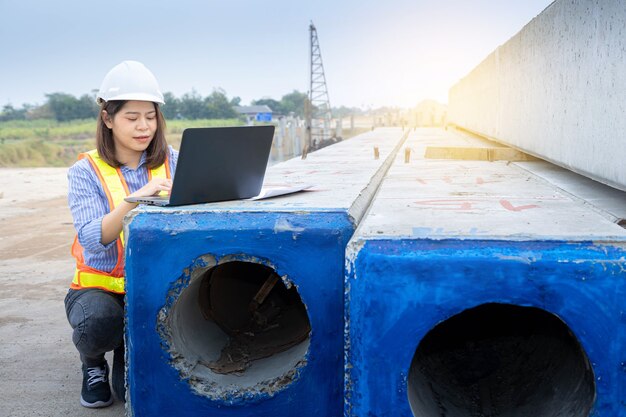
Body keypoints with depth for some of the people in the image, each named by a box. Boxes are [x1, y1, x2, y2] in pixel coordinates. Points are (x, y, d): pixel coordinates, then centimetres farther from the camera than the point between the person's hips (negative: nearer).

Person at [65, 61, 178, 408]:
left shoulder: (171, 163, 1)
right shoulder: (86, 171, -6)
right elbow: (94, 239, -21)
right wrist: (135, 197, -35)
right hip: (100, 286, -1)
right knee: (98, 321, -36)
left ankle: (129, 348, 23)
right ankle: (93, 363, 3)